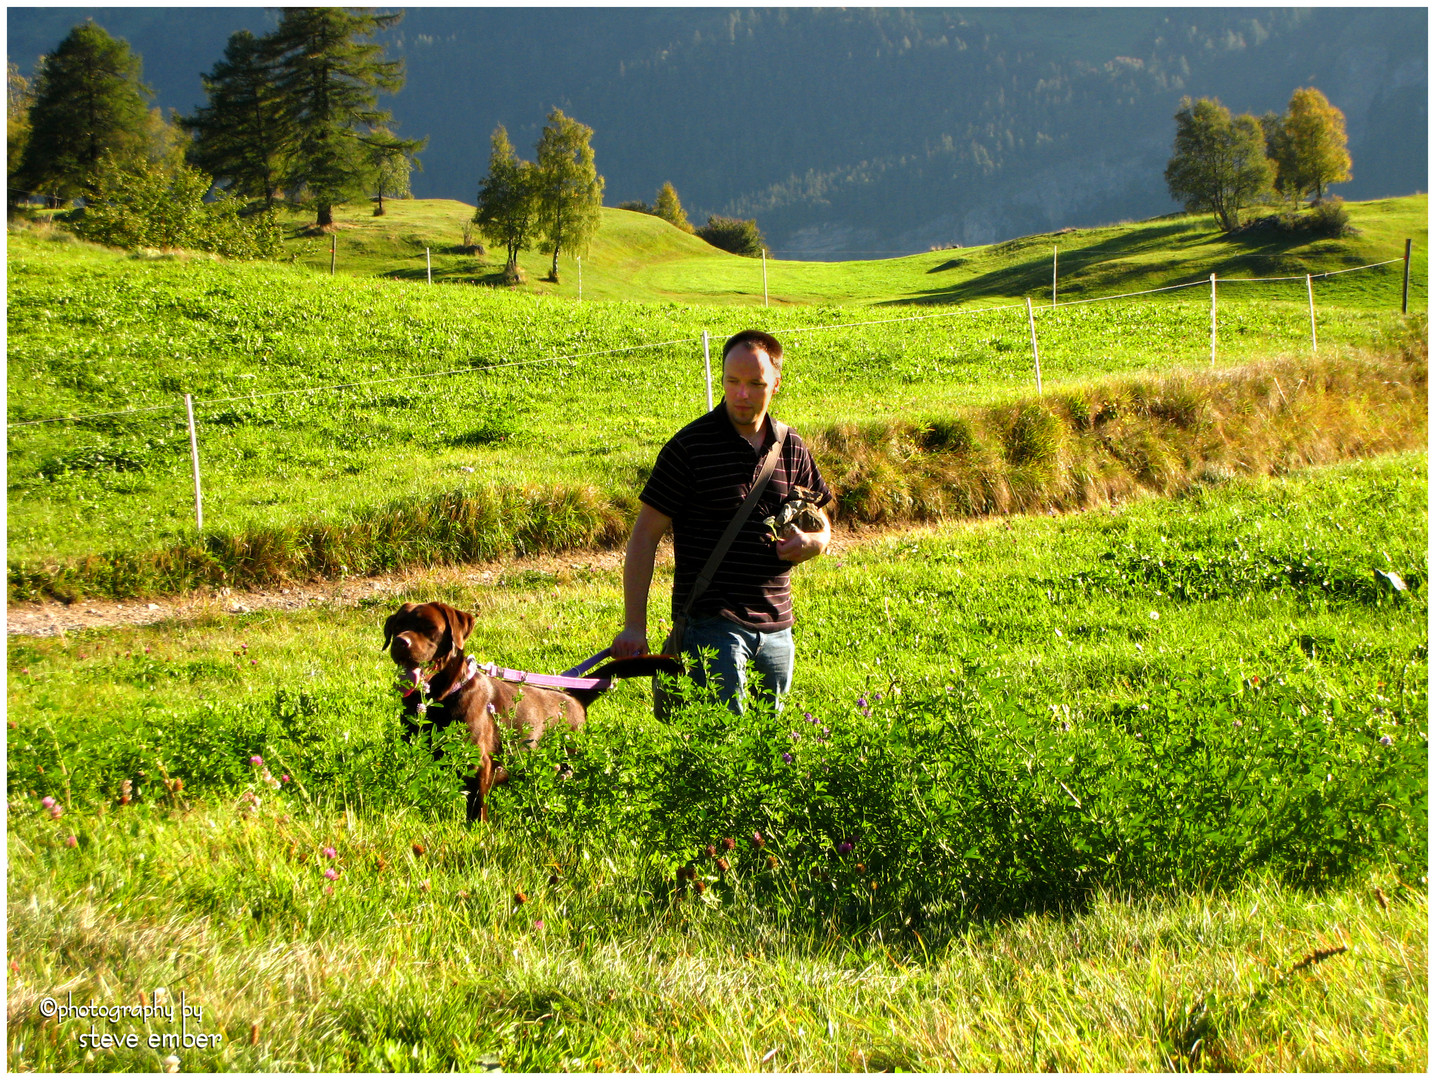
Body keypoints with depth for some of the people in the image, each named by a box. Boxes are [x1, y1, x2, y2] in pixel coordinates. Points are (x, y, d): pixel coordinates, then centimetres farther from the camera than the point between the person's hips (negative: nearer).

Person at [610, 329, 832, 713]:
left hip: (776, 630, 5)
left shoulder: (791, 448, 9)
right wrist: (634, 626, -12)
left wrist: (811, 542, -4)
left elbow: (821, 525, 22)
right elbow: (644, 537, -6)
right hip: (711, 624, -5)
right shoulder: (690, 447, -6)